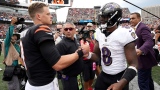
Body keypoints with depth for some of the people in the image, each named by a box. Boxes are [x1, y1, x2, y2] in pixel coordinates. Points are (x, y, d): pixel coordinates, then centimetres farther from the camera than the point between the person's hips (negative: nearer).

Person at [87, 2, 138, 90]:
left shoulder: (124, 34, -20)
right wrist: (88, 55, -17)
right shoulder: (99, 32, 0)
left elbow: (133, 64, -19)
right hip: (103, 75, 6)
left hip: (119, 77, -5)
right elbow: (97, 55, 7)